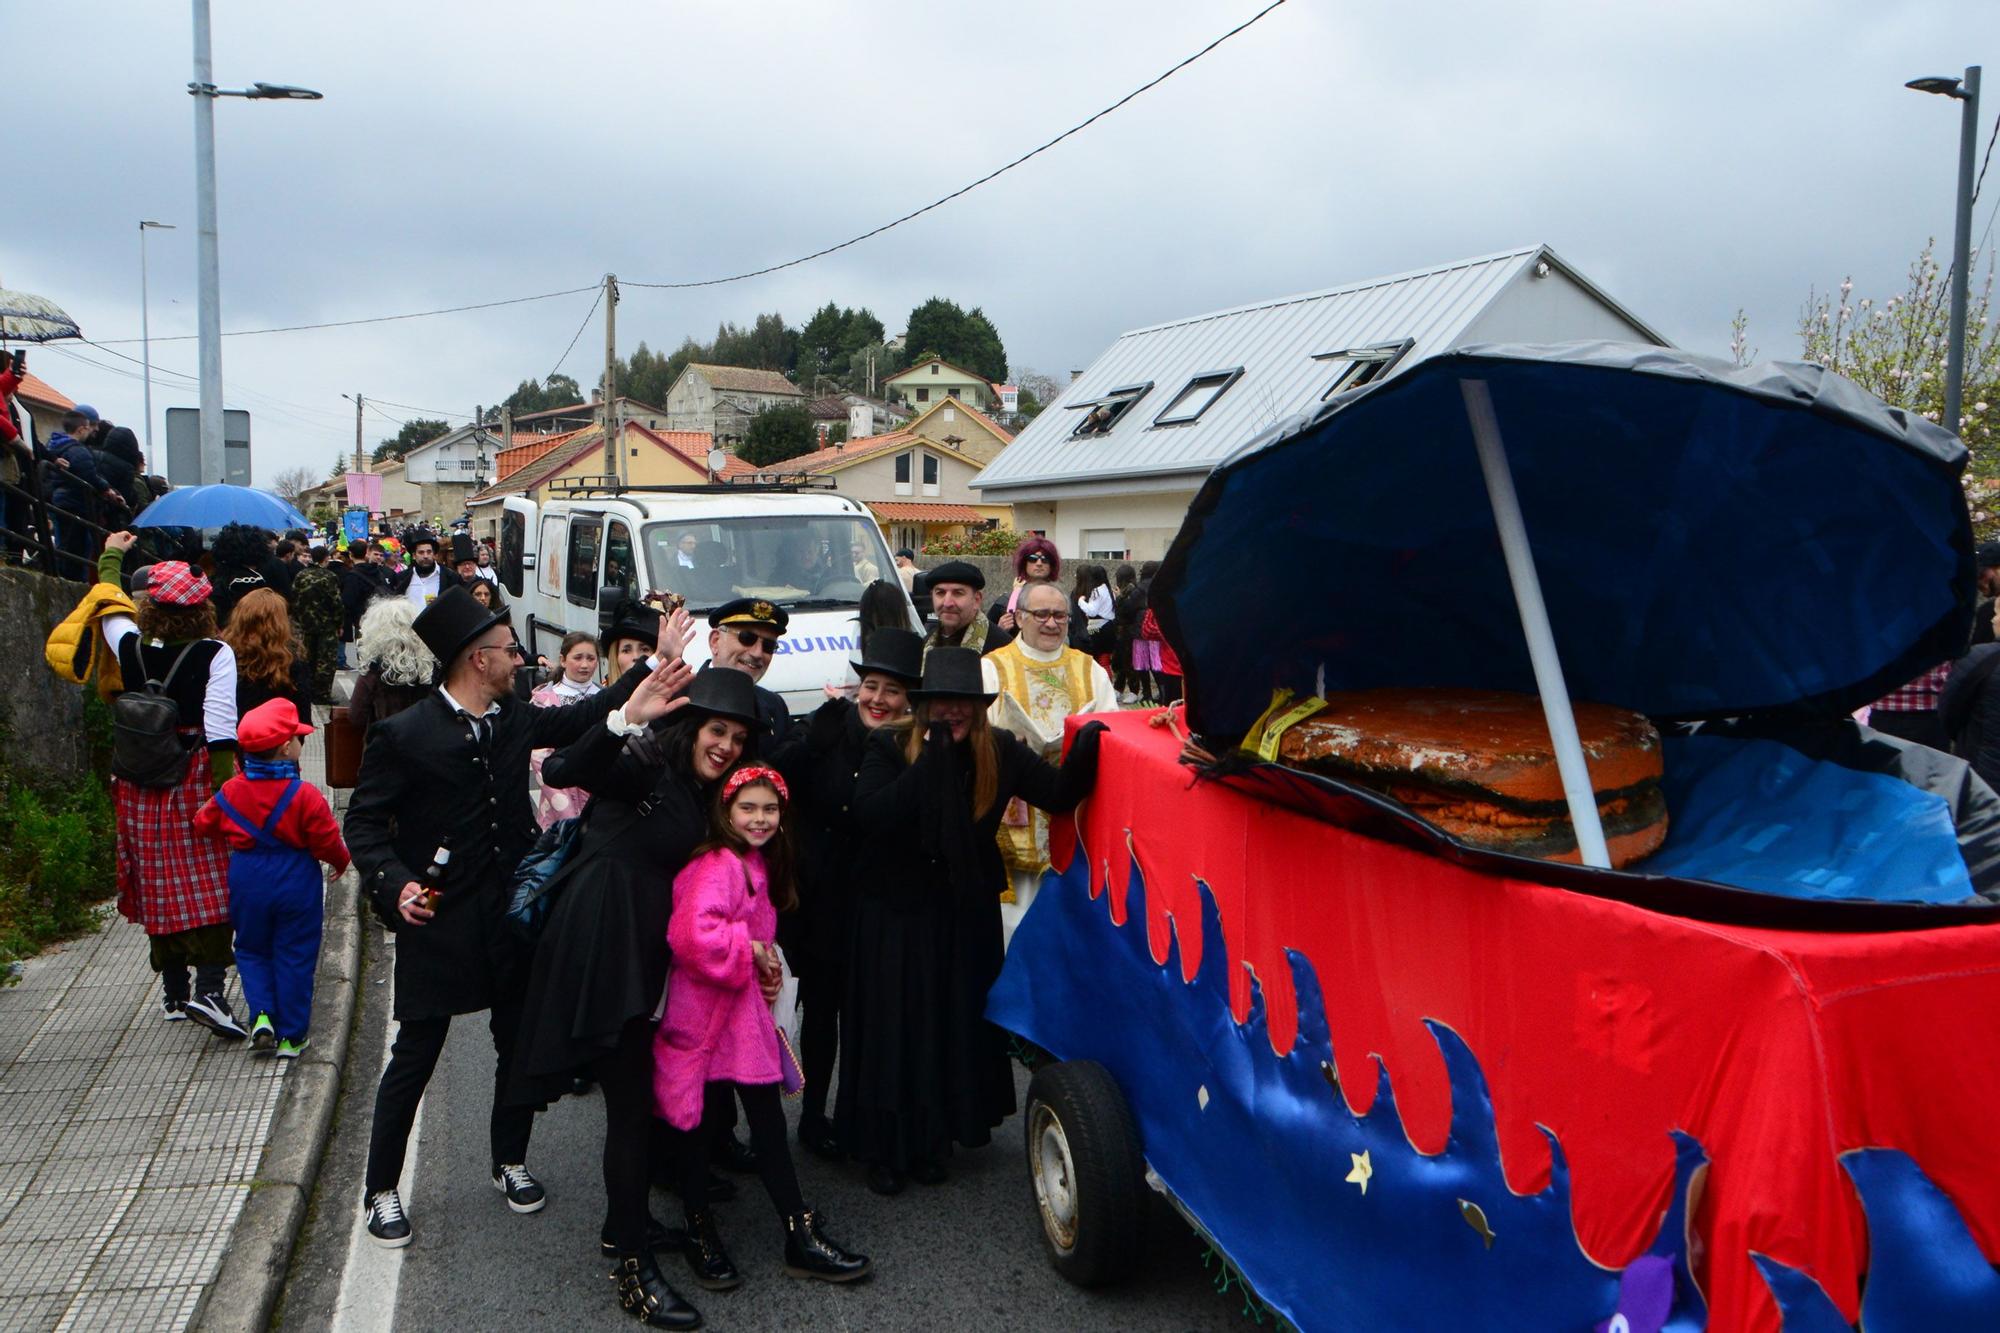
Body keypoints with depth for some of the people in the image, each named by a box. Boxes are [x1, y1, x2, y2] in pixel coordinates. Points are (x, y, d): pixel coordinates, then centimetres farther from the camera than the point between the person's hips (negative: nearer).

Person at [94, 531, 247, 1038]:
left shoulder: (132, 648, 0)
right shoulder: (216, 654, -12)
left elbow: (110, 610, 23)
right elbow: (220, 729, -17)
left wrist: (111, 557, 38)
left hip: (142, 782, 4)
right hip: (196, 780, -4)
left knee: (159, 886, 12)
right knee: (210, 885, -1)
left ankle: (174, 991, 22)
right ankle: (209, 988, -12)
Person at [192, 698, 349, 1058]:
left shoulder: (230, 791, -4)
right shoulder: (304, 795, -17)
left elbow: (203, 824, 10)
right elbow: (328, 841, -12)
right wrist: (340, 861, 9)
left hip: (247, 881, 3)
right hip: (296, 883, -3)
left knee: (252, 950, 20)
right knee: (294, 957, 7)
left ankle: (262, 1015, 3)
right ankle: (291, 1036, 12)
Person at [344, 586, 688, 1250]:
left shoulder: (516, 720, 4)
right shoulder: (405, 735, -13)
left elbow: (581, 717, 16)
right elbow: (363, 821, -9)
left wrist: (655, 664, 10)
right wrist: (395, 884, -25)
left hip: (511, 915, 6)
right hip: (438, 921, -5)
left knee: (520, 1046, 14)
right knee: (415, 1056, 4)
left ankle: (510, 1161, 35)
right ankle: (381, 1189, 22)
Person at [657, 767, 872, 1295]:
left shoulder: (759, 863, 11)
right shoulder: (716, 865, -19)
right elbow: (693, 936, -33)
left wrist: (766, 964, 6)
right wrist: (751, 951, -19)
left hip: (743, 1008, 8)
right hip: (704, 1011, -8)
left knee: (768, 1121, 8)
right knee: (700, 1125, 6)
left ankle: (802, 1238, 12)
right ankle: (701, 1236, 22)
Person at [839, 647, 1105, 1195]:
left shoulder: (999, 752, -3)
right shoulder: (889, 749, -11)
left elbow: (1059, 793, -10)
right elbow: (868, 816, -25)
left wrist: (1084, 750, -27)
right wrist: (929, 764, -29)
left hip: (968, 917, 3)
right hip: (897, 916, -2)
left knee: (958, 1024, 10)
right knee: (893, 1028, 5)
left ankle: (932, 1140, 28)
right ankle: (886, 1150, 20)